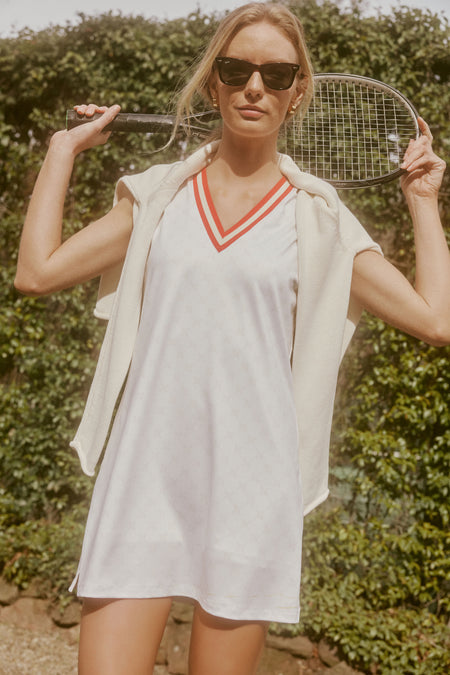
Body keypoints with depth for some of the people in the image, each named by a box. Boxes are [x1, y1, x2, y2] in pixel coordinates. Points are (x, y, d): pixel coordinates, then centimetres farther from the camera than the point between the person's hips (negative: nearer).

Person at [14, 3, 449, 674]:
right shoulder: (159, 194, 9)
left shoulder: (318, 217, 4)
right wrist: (64, 148, 11)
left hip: (250, 484, 0)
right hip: (145, 470, 1)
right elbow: (38, 272, 4)